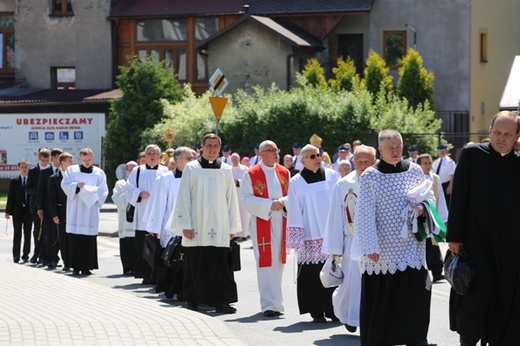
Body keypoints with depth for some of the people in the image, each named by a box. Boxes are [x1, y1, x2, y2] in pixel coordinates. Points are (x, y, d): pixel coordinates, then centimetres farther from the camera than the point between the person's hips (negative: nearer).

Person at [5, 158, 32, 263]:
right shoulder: (14, 182, 4)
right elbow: (10, 197, 3)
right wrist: (8, 211, -3)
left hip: (28, 211, 0)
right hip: (17, 211, 0)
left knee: (27, 235, 5)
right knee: (17, 234, -3)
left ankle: (25, 255, 12)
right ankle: (16, 256, -3)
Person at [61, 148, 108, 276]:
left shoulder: (99, 173, 11)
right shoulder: (72, 170, 10)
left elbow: (103, 191, 5)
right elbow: (65, 185, 1)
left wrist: (91, 191, -12)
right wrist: (77, 186, -15)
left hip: (91, 209, 0)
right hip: (75, 209, 0)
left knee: (89, 240, -4)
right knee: (75, 238, -4)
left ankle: (87, 267, 0)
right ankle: (76, 266, -1)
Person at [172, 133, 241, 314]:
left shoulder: (226, 170, 9)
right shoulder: (191, 168, 4)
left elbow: (231, 199, 11)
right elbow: (184, 197, 2)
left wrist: (232, 226, 7)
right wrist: (185, 224, -5)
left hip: (219, 228, 1)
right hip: (196, 227, -1)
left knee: (220, 265, -4)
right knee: (195, 264, 3)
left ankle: (221, 301, -4)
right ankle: (192, 299, 14)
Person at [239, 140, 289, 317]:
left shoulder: (284, 173, 10)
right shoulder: (251, 174, -3)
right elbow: (245, 198, -8)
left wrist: (283, 201, -12)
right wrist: (269, 204, -17)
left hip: (281, 222, 4)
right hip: (262, 223, -4)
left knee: (278, 261, 8)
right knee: (266, 262, -7)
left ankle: (276, 301, 20)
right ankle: (269, 304, -8)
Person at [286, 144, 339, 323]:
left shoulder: (332, 176, 7)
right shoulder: (296, 182, 2)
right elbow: (294, 212, 1)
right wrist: (297, 238, -5)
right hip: (310, 237, -2)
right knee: (313, 276, -2)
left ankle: (332, 309, 8)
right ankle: (316, 311, 5)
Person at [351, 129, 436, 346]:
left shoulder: (414, 171, 6)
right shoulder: (369, 176, -2)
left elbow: (429, 198, 12)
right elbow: (366, 214, -5)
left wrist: (422, 208, -11)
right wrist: (370, 246, -13)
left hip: (410, 246, 2)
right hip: (382, 249, -2)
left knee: (414, 296, -3)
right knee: (380, 299, 2)